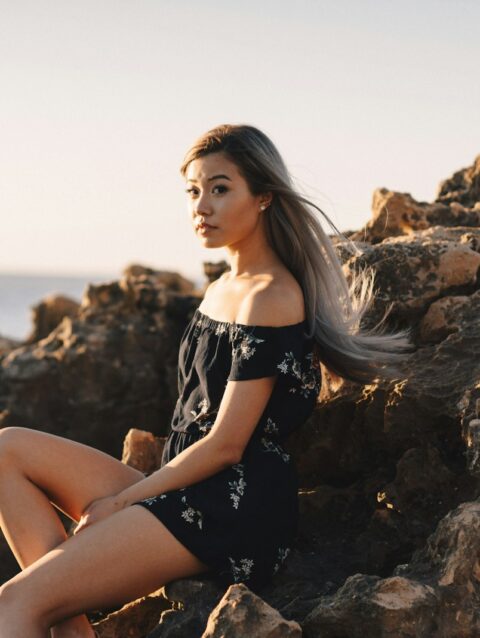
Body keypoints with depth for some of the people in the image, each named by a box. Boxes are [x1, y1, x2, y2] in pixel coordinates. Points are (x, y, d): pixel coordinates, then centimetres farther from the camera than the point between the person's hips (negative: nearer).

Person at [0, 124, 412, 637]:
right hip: (182, 492, 10)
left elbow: (226, 444, -15)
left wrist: (117, 502, -8)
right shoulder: (222, 290, 17)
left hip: (235, 505, -10)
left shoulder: (270, 298, -12)